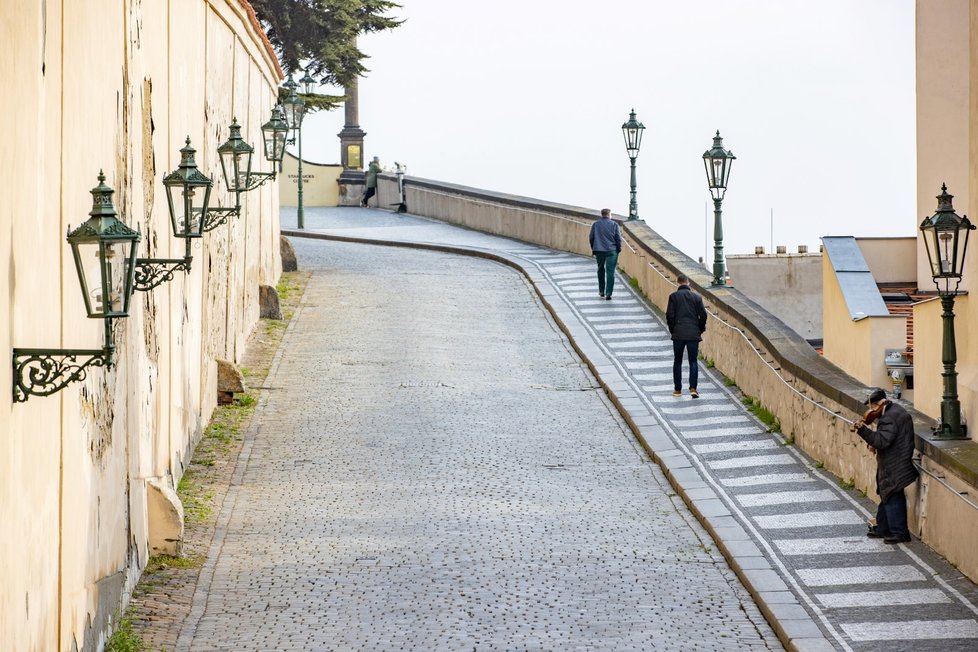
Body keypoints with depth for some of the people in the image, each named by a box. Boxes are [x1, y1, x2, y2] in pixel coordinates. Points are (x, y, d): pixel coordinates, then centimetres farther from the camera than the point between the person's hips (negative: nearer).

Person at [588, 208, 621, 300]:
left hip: (599, 251, 2)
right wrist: (619, 249, 8)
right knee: (610, 272, -3)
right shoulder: (614, 224, -2)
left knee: (601, 270, 20)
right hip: (611, 251, -2)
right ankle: (608, 293, -12)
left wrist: (593, 249, 18)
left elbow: (591, 238, 7)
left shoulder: (595, 224, 4)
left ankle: (601, 291, 26)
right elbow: (618, 238, -3)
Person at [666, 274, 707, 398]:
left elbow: (670, 315, -5)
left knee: (677, 361, 10)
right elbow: (703, 315, 1)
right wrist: (700, 330, 14)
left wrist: (672, 330, 8)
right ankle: (693, 388, -8)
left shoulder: (674, 296, -2)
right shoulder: (697, 297, 4)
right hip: (694, 334, 1)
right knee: (693, 361, 4)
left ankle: (677, 389, 12)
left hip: (678, 333, -1)